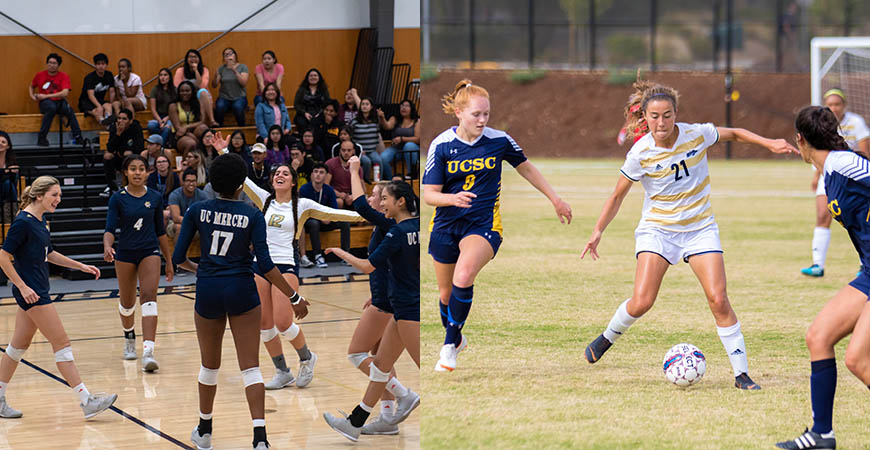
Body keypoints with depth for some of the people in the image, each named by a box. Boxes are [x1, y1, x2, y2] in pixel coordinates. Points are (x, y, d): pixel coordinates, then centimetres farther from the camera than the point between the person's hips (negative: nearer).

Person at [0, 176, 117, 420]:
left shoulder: (41, 222, 11)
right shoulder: (23, 222, -16)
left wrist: (81, 266, 19)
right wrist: (23, 287, -20)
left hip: (37, 291, 10)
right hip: (30, 292, -10)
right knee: (61, 343, -8)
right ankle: (87, 401, -8)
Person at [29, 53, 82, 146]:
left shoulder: (64, 76, 0)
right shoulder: (40, 75, 7)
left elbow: (65, 93, -14)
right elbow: (31, 86, 26)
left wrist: (46, 96, -15)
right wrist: (32, 96, 3)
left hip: (59, 102, 0)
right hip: (45, 103, 0)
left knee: (68, 109, -35)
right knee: (51, 107, -38)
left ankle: (77, 137, -33)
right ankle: (41, 138, -36)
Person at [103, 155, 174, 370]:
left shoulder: (155, 197, 0)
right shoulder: (118, 198, -6)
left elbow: (160, 231, 9)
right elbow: (110, 229, -12)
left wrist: (169, 261, 11)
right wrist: (107, 247, -34)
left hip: (150, 252, 0)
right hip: (125, 254, 0)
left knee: (149, 296, -19)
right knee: (127, 302, 13)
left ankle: (148, 352, -30)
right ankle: (129, 338, 45)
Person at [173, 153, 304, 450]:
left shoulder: (197, 211, -1)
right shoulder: (252, 216, -5)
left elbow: (178, 257, 0)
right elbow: (264, 264, -11)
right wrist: (293, 296, -4)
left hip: (207, 291, 2)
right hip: (241, 292, -2)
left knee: (209, 366, 20)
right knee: (251, 368, -1)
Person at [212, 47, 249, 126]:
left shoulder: (242, 67, 4)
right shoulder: (221, 68, 10)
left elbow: (244, 83, -10)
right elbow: (214, 86, 5)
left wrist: (235, 71, -21)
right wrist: (216, 76, -16)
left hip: (239, 97, -2)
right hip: (224, 97, 2)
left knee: (238, 107, -35)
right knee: (219, 106, -32)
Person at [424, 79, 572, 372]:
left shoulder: (499, 141, -7)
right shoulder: (441, 145, -8)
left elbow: (525, 167, 12)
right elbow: (429, 193, -10)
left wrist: (555, 199, 17)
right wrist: (453, 198, -31)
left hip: (484, 224, -2)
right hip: (446, 225, 2)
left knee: (463, 277, -29)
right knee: (446, 293, 14)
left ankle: (451, 344, -16)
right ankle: (455, 339, 43)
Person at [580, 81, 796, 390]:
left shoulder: (697, 134, -10)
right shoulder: (640, 154, -13)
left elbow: (734, 134, 11)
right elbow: (617, 196, 0)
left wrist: (769, 143, 0)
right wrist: (598, 232, -6)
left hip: (700, 228, 1)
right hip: (657, 229, -1)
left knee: (718, 299, -12)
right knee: (641, 302, -15)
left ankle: (742, 374, -3)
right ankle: (607, 337, 18)